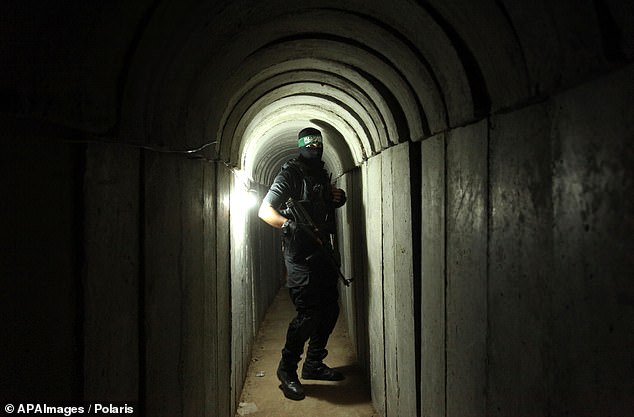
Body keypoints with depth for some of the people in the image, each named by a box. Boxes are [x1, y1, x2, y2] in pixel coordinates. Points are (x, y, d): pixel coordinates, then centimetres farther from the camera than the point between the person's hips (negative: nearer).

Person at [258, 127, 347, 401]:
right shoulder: (290, 175, -7)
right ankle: (287, 370, 5)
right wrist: (291, 225, -27)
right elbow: (265, 211, -12)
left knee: (330, 310, 11)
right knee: (308, 314, -12)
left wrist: (337, 199, 6)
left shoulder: (322, 175, 16)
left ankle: (314, 364, 25)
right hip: (300, 256, -8)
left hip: (322, 252, 8)